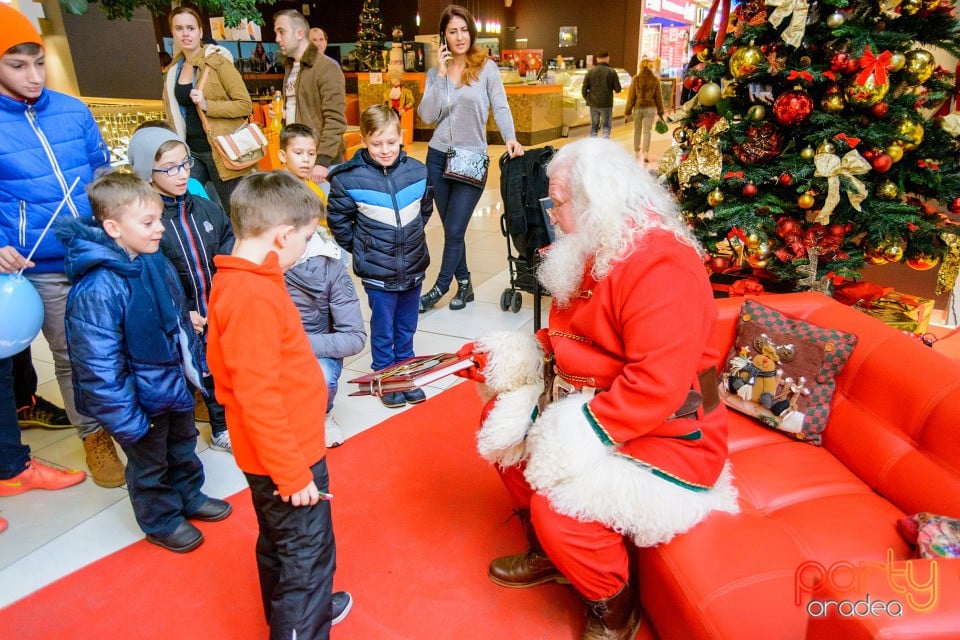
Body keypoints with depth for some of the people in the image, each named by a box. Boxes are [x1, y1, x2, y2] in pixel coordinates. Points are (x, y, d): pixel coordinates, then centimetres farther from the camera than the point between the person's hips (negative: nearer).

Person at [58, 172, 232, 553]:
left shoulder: (155, 261, -5)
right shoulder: (97, 290, -31)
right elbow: (100, 367, -27)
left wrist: (195, 366, 14)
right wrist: (126, 420, -22)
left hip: (177, 385, 8)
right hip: (143, 399, -7)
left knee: (183, 447, 27)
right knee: (149, 464, 17)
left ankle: (189, 498, 51)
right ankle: (161, 521, 40)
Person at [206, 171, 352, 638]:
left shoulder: (234, 280, 3)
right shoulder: (253, 297, -27)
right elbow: (259, 397, -27)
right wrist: (293, 473, -20)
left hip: (276, 454, 10)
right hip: (289, 457, -10)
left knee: (279, 546, 27)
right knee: (308, 558, 7)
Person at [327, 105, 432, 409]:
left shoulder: (417, 171, -4)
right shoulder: (349, 178, -12)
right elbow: (338, 221, -1)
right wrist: (360, 248, 1)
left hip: (413, 267, 3)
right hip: (377, 271, -3)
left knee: (407, 327, 17)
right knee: (383, 329, 10)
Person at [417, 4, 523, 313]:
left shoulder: (486, 67, -2)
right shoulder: (435, 72, 6)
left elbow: (501, 107, -5)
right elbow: (428, 115, -6)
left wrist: (510, 138, -22)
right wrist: (440, 73, -10)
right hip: (438, 157, 4)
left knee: (454, 230, -4)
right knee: (451, 229, 10)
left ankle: (439, 288, 12)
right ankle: (464, 285, 25)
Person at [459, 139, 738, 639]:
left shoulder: (660, 265, -26)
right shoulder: (594, 252, 6)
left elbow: (656, 386, -31)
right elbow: (571, 342, 15)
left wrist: (579, 434, -27)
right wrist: (508, 357, 3)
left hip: (666, 437, -10)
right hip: (588, 404, 10)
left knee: (558, 505, -23)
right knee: (501, 420, 8)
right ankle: (548, 553, 23)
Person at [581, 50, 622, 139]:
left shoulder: (590, 72, -1)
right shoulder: (612, 72, -6)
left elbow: (584, 89, -2)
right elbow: (618, 89, -3)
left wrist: (588, 99, 14)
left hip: (593, 104, 2)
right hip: (606, 104, -2)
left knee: (594, 126, 13)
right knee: (606, 126, 8)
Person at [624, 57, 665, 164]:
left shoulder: (636, 79, -5)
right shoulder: (655, 79, -2)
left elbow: (631, 96, -4)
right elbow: (658, 97, 3)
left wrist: (628, 111, 3)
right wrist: (660, 111, 11)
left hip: (638, 108, 0)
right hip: (650, 108, 0)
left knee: (637, 131, 14)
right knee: (647, 131, 3)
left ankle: (637, 152, 23)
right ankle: (646, 153, -11)